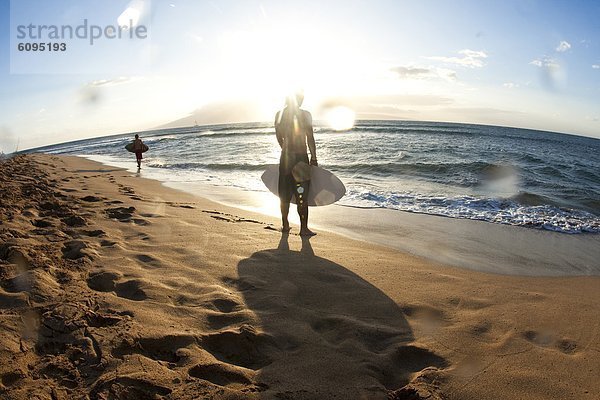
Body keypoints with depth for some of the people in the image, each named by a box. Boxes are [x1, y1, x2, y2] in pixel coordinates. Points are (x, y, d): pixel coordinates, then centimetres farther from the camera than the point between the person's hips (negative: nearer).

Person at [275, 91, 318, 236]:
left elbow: (279, 137, 8)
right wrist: (313, 157, -4)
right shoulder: (305, 115, -9)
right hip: (300, 157, -5)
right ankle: (304, 228, 2)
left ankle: (285, 225, 23)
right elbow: (310, 138, -10)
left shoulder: (279, 114, 5)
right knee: (302, 195, -1)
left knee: (285, 194, 14)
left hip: (285, 157, 5)